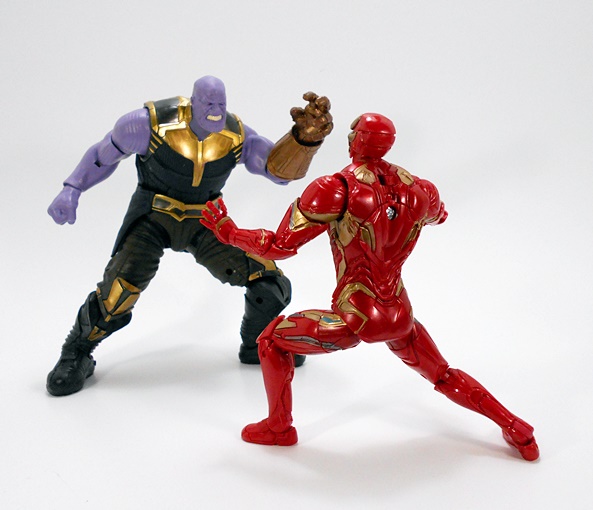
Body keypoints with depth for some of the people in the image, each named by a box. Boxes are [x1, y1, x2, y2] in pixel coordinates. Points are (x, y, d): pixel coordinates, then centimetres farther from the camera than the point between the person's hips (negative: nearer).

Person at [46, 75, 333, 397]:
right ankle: (76, 355, 12)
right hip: (153, 217, -3)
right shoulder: (151, 123, -21)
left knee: (270, 284, -5)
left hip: (206, 221, 3)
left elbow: (282, 168, -25)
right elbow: (105, 152, -5)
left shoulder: (236, 135, -14)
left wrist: (305, 137, -44)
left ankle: (256, 346, 25)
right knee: (118, 292, -20)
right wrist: (71, 189, -14)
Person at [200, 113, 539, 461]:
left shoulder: (336, 189, -18)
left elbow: (279, 247, -16)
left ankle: (278, 428, 31)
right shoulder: (418, 190, -3)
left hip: (355, 320, -5)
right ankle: (516, 430, 33)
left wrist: (226, 230, -1)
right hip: (400, 315, 5)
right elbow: (438, 216, 22)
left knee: (273, 339, 18)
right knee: (443, 375, 30)